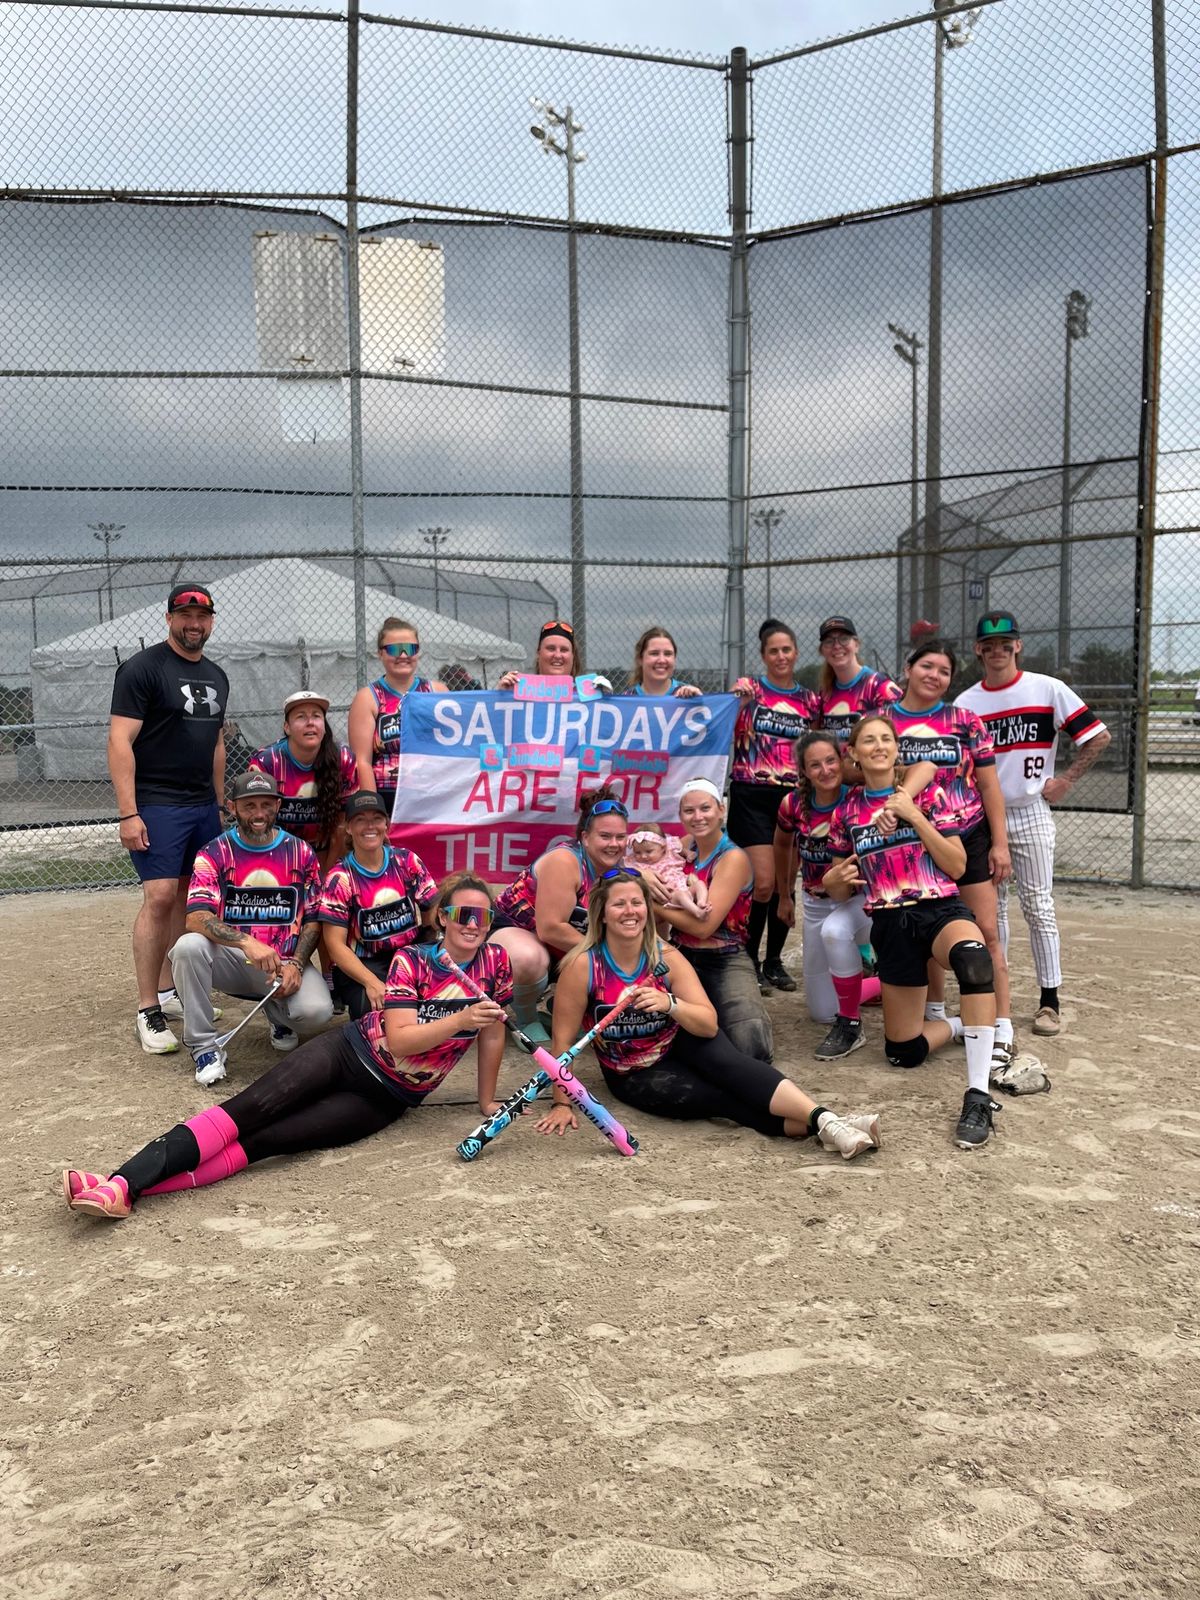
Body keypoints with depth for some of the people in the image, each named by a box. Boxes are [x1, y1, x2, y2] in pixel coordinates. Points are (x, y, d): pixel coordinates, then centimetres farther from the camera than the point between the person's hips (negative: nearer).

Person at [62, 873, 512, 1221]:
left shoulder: (495, 962, -5)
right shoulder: (412, 961, -8)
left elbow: (492, 1031, 6)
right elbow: (400, 1038, -16)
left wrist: (487, 1101, 10)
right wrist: (458, 1020, -30)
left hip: (384, 1100, 0)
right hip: (349, 1051, 0)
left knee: (265, 1139, -17)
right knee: (252, 1107, -22)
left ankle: (131, 1189, -27)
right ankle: (122, 1179, -29)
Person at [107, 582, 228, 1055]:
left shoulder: (216, 676, 15)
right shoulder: (141, 668, -7)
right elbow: (120, 742, -12)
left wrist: (220, 804, 19)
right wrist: (128, 813, -18)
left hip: (204, 806, 7)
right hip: (156, 806, -7)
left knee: (190, 897, 7)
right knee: (160, 896, -13)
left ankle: (168, 991, 18)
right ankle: (148, 1012, -6)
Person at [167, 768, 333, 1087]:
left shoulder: (301, 853, 3)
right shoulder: (214, 854, -3)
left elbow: (313, 920, 5)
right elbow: (196, 918, -19)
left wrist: (296, 964, -14)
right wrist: (247, 943, -36)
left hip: (286, 962, 1)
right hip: (231, 960, 0)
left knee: (316, 1010, -28)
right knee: (188, 947, -32)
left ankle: (277, 1011, 13)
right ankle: (204, 1046, -14)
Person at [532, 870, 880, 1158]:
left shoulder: (667, 958, -12)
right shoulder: (583, 966, -21)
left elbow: (709, 1025, -15)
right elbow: (563, 1040, -14)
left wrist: (670, 1004, -33)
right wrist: (562, 1103, -16)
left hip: (679, 1046, 2)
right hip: (634, 1076, -2)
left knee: (728, 1063, -30)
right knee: (720, 1098, -26)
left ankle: (824, 1119, -39)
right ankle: (812, 1127, -32)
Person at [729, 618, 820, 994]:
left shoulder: (810, 700, 11)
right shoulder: (748, 688, 1)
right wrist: (738, 700, -27)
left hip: (794, 798, 4)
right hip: (752, 797, -4)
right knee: (763, 883, -10)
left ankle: (774, 961, 21)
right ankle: (749, 961, 6)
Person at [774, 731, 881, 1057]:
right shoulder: (793, 804, -11)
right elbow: (782, 846, 10)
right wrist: (785, 897, 19)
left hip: (859, 898, -4)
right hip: (815, 904, 4)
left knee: (835, 931, -41)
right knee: (822, 1012, 9)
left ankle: (851, 1025, -20)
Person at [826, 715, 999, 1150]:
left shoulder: (927, 795, 4)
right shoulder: (847, 811, 9)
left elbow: (957, 866, -4)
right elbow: (840, 890, 15)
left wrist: (914, 817, -12)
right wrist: (836, 878, -9)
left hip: (941, 910, -3)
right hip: (890, 924, 3)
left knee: (972, 958, -41)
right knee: (903, 1052, 1)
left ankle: (978, 1097, -40)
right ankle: (962, 1026, 35)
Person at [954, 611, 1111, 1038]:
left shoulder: (1048, 689, -4)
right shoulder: (965, 702, 5)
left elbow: (1099, 736, -2)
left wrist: (1066, 780, -7)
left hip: (1030, 814, -3)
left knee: (1038, 906, -1)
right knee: (988, 906, 9)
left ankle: (1049, 1000, 7)